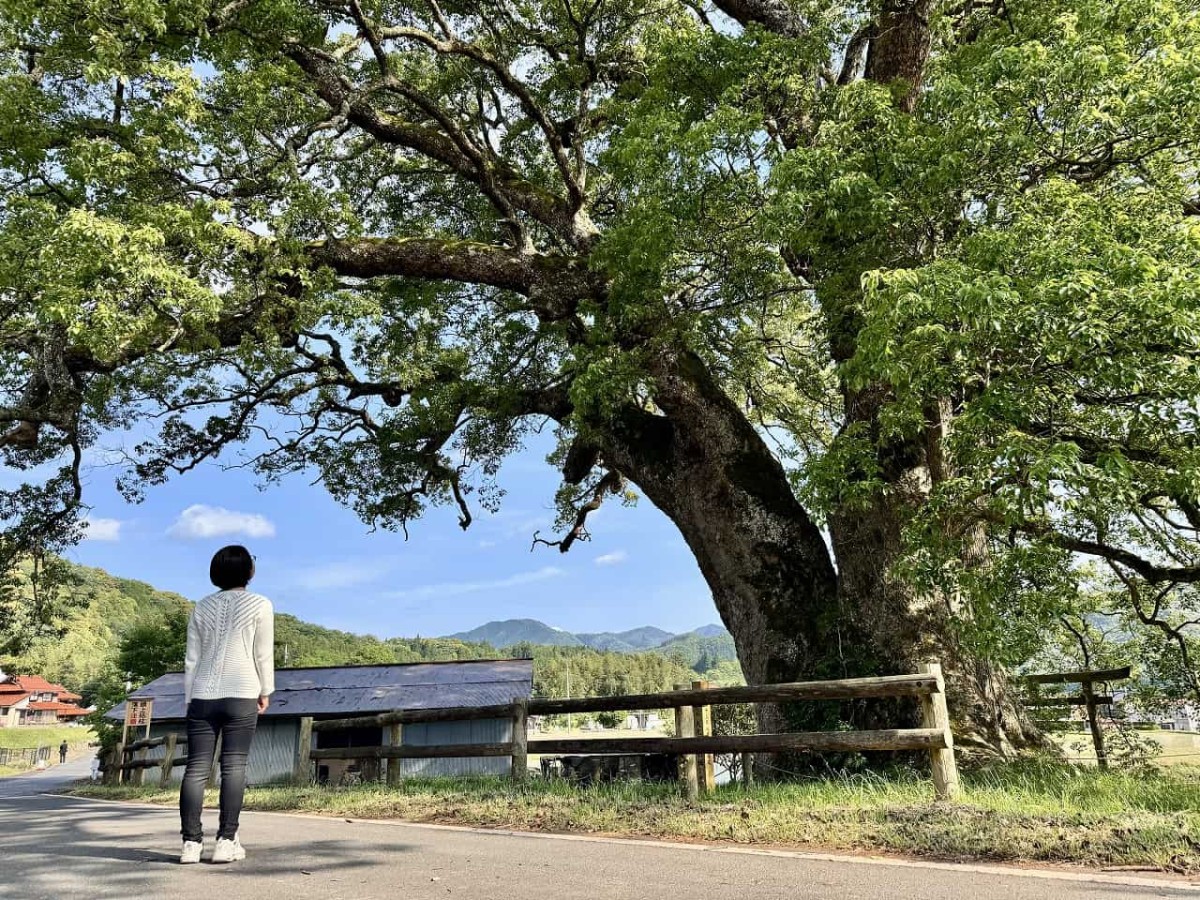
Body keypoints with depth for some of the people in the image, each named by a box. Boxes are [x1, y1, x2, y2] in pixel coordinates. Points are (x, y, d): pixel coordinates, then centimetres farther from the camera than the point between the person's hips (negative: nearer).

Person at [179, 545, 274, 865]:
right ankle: (227, 841, -4)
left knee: (196, 768, 2)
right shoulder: (260, 605, 1)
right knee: (234, 766, -3)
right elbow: (264, 654, 0)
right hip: (241, 695, -4)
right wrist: (265, 691, 10)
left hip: (202, 695, 4)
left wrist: (189, 699, 16)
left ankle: (191, 842, 0)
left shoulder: (202, 606, 13)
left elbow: (192, 658, 12)